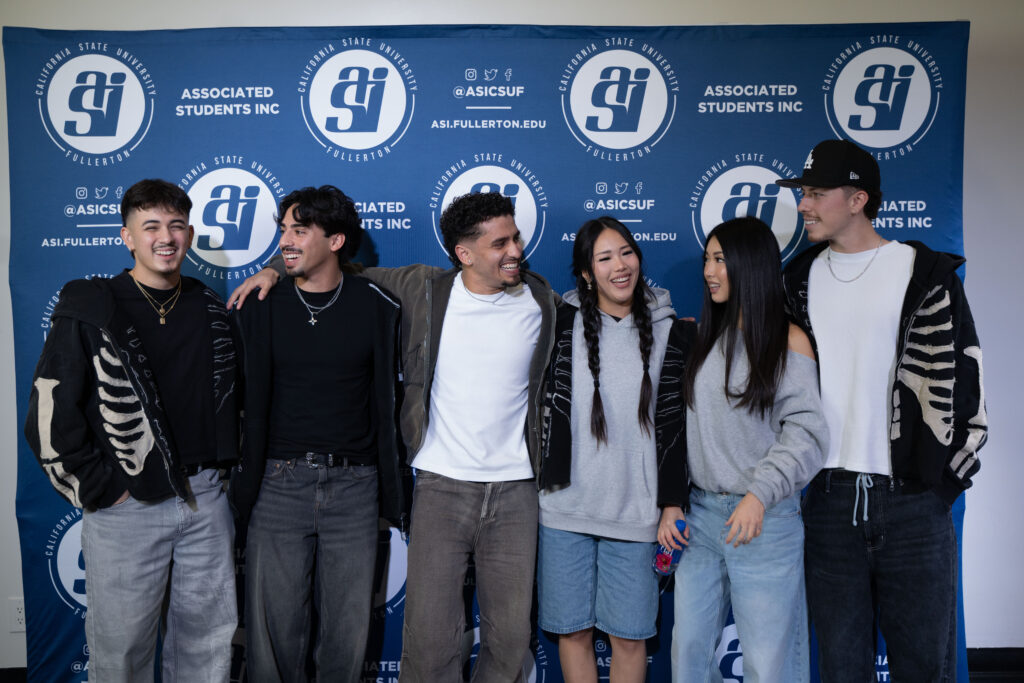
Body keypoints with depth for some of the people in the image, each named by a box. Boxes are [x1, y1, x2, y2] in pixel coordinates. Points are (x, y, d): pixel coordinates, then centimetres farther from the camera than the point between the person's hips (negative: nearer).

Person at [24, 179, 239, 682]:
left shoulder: (210, 310, 7)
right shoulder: (88, 311, -6)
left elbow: (228, 395, 20)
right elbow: (49, 418, -9)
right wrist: (100, 488, -9)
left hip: (205, 499, 4)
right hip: (127, 505, -4)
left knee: (207, 640, 14)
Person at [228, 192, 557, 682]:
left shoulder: (541, 300, 2)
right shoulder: (424, 289, -1)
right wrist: (277, 269, 1)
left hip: (515, 492, 1)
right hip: (441, 486, -1)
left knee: (511, 636, 10)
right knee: (429, 634, 2)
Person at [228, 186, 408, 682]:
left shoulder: (376, 308, 1)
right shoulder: (263, 307, 1)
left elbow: (387, 405, 4)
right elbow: (250, 405, 1)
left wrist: (393, 497, 4)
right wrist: (242, 495, -3)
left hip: (353, 487, 0)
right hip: (279, 486, 0)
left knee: (348, 631, 9)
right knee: (274, 629, 6)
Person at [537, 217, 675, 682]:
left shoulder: (666, 328, 2)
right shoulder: (563, 322, 0)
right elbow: (541, 405, 8)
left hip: (635, 511, 0)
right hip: (567, 505, 0)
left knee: (629, 636, 8)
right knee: (572, 629, 11)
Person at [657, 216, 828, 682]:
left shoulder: (789, 340, -3)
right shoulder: (702, 338, 12)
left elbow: (805, 432, -10)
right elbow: (680, 428, 12)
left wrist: (759, 494, -20)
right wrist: (671, 500, 6)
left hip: (766, 521, -5)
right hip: (700, 514, 5)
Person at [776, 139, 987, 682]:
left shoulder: (925, 272, -2)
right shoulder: (801, 278, 9)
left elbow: (959, 378, -2)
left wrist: (949, 474, -4)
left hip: (913, 500, -3)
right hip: (829, 499, 3)